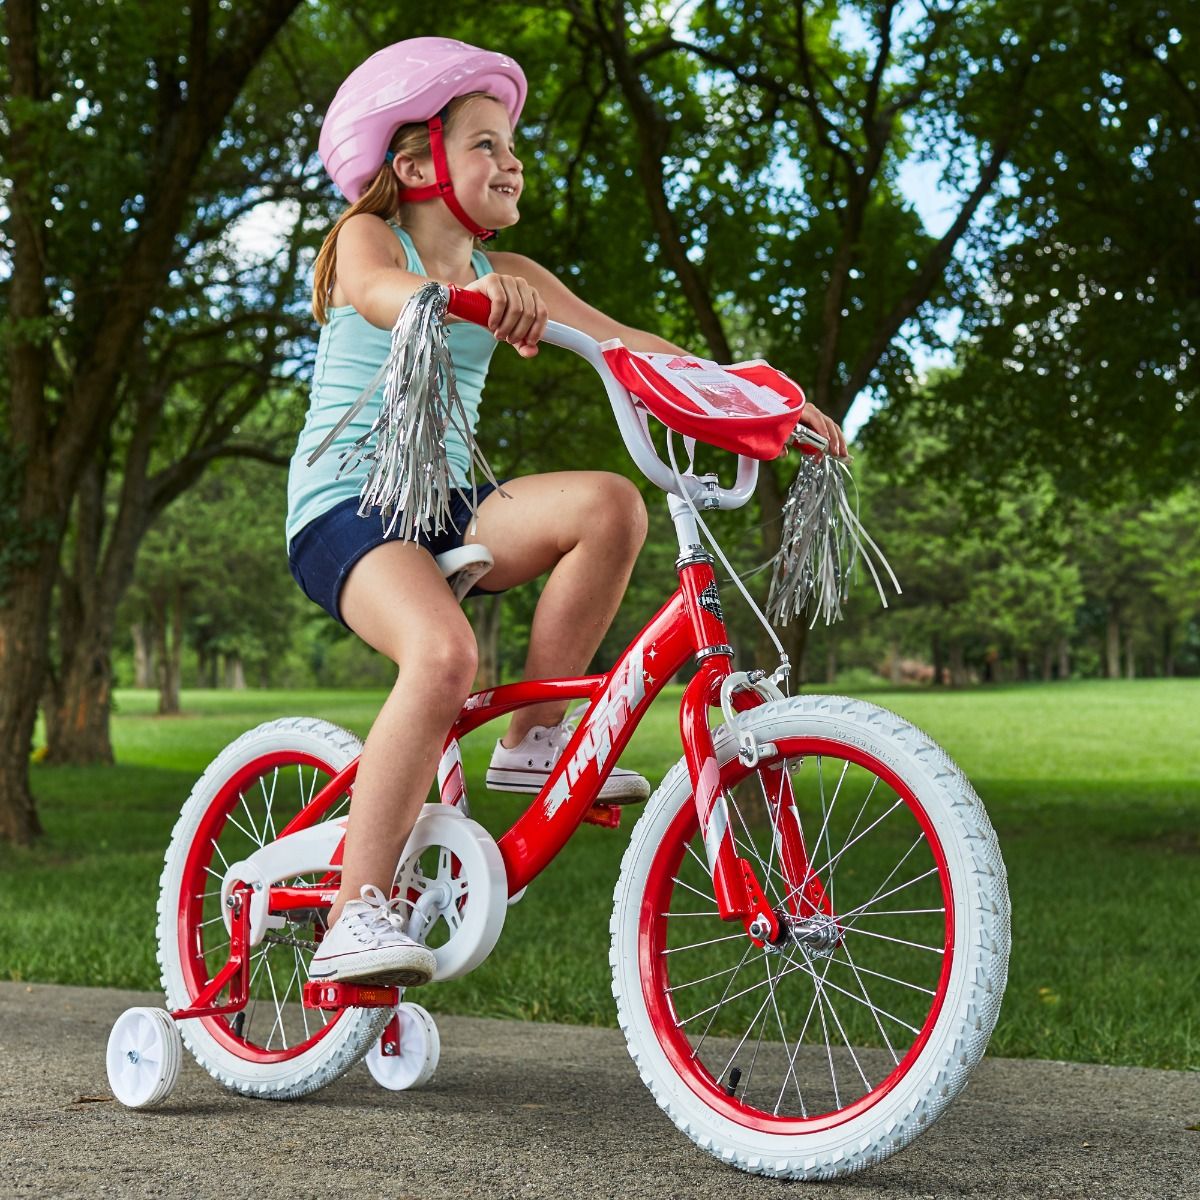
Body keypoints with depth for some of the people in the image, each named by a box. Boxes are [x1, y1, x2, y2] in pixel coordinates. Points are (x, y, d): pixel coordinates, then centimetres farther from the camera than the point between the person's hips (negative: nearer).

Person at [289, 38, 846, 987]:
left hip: (443, 506, 6)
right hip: (344, 504, -5)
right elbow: (383, 295, -28)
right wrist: (470, 294, -52)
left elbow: (624, 345, 5)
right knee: (444, 653, -34)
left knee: (610, 504, -22)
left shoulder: (505, 274, 14)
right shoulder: (367, 237, -2)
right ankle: (358, 915, -30)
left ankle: (535, 739, -10)